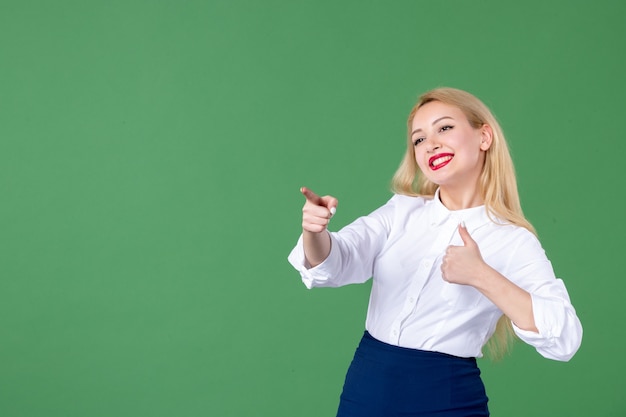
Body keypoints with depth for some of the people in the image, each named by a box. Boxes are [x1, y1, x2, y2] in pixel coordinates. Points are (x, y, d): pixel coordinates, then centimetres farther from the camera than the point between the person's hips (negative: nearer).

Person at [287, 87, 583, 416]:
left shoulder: (513, 242, -7)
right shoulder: (401, 210, 4)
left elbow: (564, 339, -18)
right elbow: (335, 262, -10)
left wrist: (482, 276, -26)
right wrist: (314, 232, -32)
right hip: (367, 386, 4)